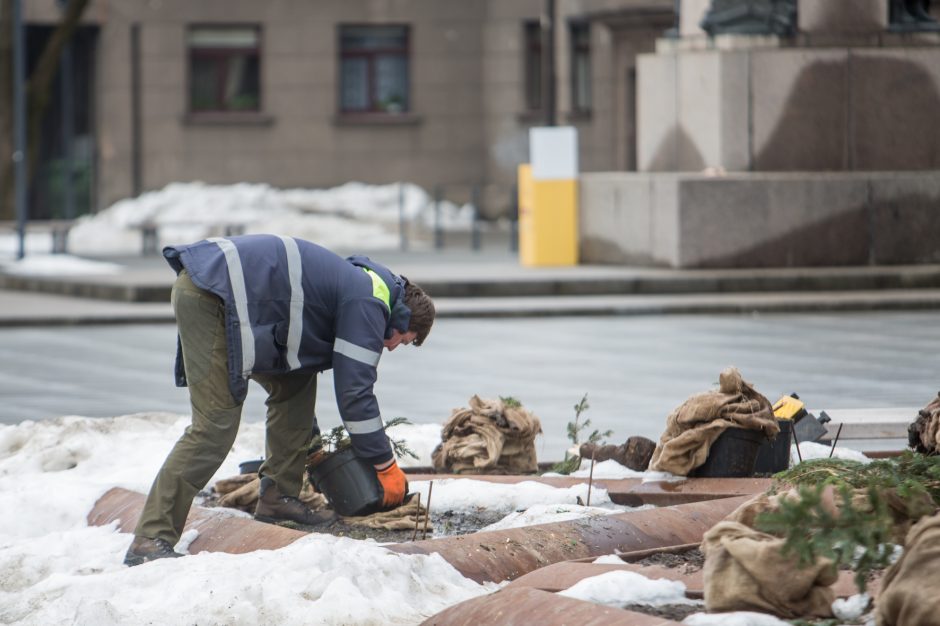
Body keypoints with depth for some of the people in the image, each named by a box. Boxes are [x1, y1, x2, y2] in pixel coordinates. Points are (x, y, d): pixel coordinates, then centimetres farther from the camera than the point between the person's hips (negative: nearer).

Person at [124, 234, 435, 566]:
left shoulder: (356, 284, 27)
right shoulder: (369, 305, -3)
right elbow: (354, 391, -6)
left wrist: (309, 440, 39)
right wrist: (386, 466, 3)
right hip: (208, 298, -11)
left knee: (296, 382, 17)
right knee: (216, 425, -14)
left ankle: (278, 498, 19)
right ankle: (150, 538, -16)